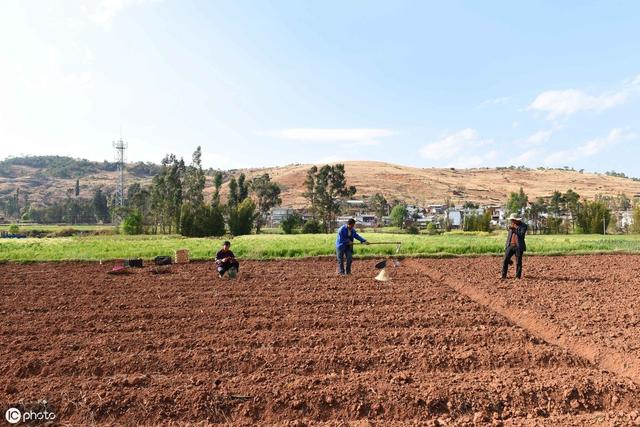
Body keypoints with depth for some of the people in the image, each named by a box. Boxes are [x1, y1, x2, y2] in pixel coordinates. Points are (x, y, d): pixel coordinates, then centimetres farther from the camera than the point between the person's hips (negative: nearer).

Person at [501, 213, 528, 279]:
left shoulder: (523, 226, -4)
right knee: (505, 260, -2)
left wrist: (514, 229, -24)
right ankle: (503, 275, 4)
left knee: (518, 262, 1)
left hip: (519, 247, -5)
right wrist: (506, 245, 16)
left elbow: (521, 235, -18)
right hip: (510, 246, 5)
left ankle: (518, 276, 10)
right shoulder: (511, 225, 13)